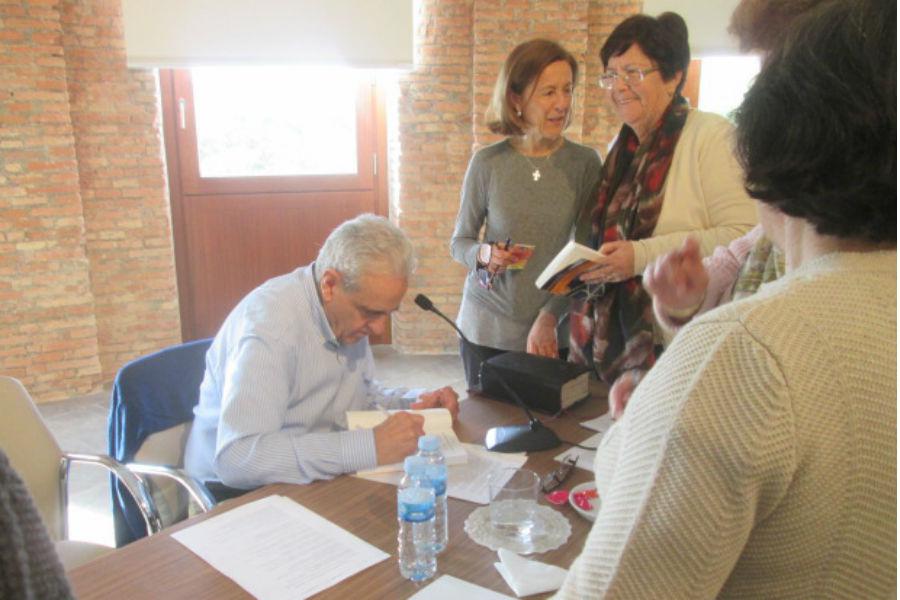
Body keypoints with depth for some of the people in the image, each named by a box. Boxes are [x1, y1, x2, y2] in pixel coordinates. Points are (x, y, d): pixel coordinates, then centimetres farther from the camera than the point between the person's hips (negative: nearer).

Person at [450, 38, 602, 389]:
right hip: (487, 329, 0)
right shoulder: (487, 163, -4)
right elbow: (459, 242, 4)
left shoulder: (585, 163, -4)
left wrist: (550, 317, -16)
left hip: (555, 331, 0)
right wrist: (484, 254, -17)